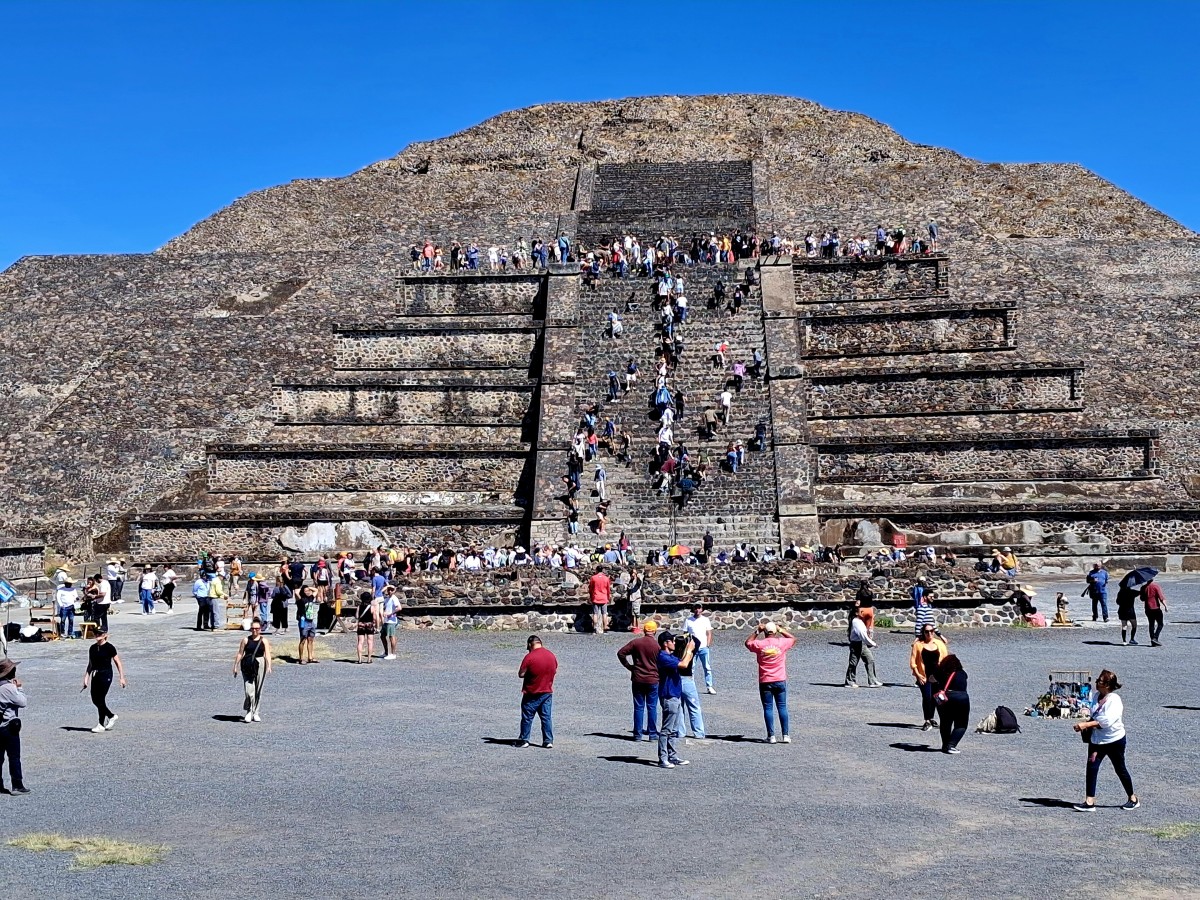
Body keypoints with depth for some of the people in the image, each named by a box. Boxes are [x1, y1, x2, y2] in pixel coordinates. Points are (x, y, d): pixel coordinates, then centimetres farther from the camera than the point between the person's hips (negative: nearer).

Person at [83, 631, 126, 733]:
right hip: (95, 675, 6)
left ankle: (101, 725, 5)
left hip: (106, 675, -6)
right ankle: (112, 716, 25)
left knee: (101, 699, -6)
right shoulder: (92, 648, 9)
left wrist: (122, 678, -6)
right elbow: (90, 665, 16)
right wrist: (86, 677, 9)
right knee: (95, 700, 5)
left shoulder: (109, 648, -7)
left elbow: (118, 663, -4)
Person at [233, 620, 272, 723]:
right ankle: (249, 711, 0)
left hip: (260, 665, 1)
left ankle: (255, 713, 19)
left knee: (258, 691, 7)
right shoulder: (246, 640, 5)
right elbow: (240, 654, 7)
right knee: (249, 690, -12)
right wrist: (236, 666, 3)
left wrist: (269, 666, -15)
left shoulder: (264, 641, 6)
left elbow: (267, 655, -2)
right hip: (248, 667, -1)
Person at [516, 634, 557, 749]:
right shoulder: (552, 656, 3)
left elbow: (521, 674, -14)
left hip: (532, 693, -5)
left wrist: (530, 673, 4)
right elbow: (555, 671, 13)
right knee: (546, 717, 9)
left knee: (527, 718, 7)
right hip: (547, 692, 5)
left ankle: (524, 740, 13)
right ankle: (548, 741, 7)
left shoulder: (530, 657, -17)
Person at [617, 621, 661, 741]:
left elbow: (621, 653, -4)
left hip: (637, 679, 1)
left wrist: (629, 666, 3)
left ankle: (637, 734, 8)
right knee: (652, 707, 7)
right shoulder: (657, 645, -8)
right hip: (653, 680, -1)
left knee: (638, 707, 7)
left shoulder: (636, 642, -4)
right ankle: (652, 733, 7)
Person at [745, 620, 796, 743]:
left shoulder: (759, 644, -6)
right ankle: (786, 735, 6)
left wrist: (757, 631, 15)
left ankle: (771, 736, 1)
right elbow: (793, 639, 17)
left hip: (765, 682, -1)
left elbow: (747, 643, 16)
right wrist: (781, 630, 18)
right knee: (782, 707, 7)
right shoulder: (782, 643, -4)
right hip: (780, 681, 1)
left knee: (767, 708, 4)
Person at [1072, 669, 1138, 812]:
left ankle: (1133, 799, 32)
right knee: (1091, 768, -5)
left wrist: (1086, 725, -36)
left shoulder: (1114, 700, -21)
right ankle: (1089, 802, -5)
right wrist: (1086, 725, -1)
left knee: (1120, 769, 11)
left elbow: (1106, 721, -32)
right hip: (1097, 740, 6)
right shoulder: (1097, 696, 2)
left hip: (1114, 741, -6)